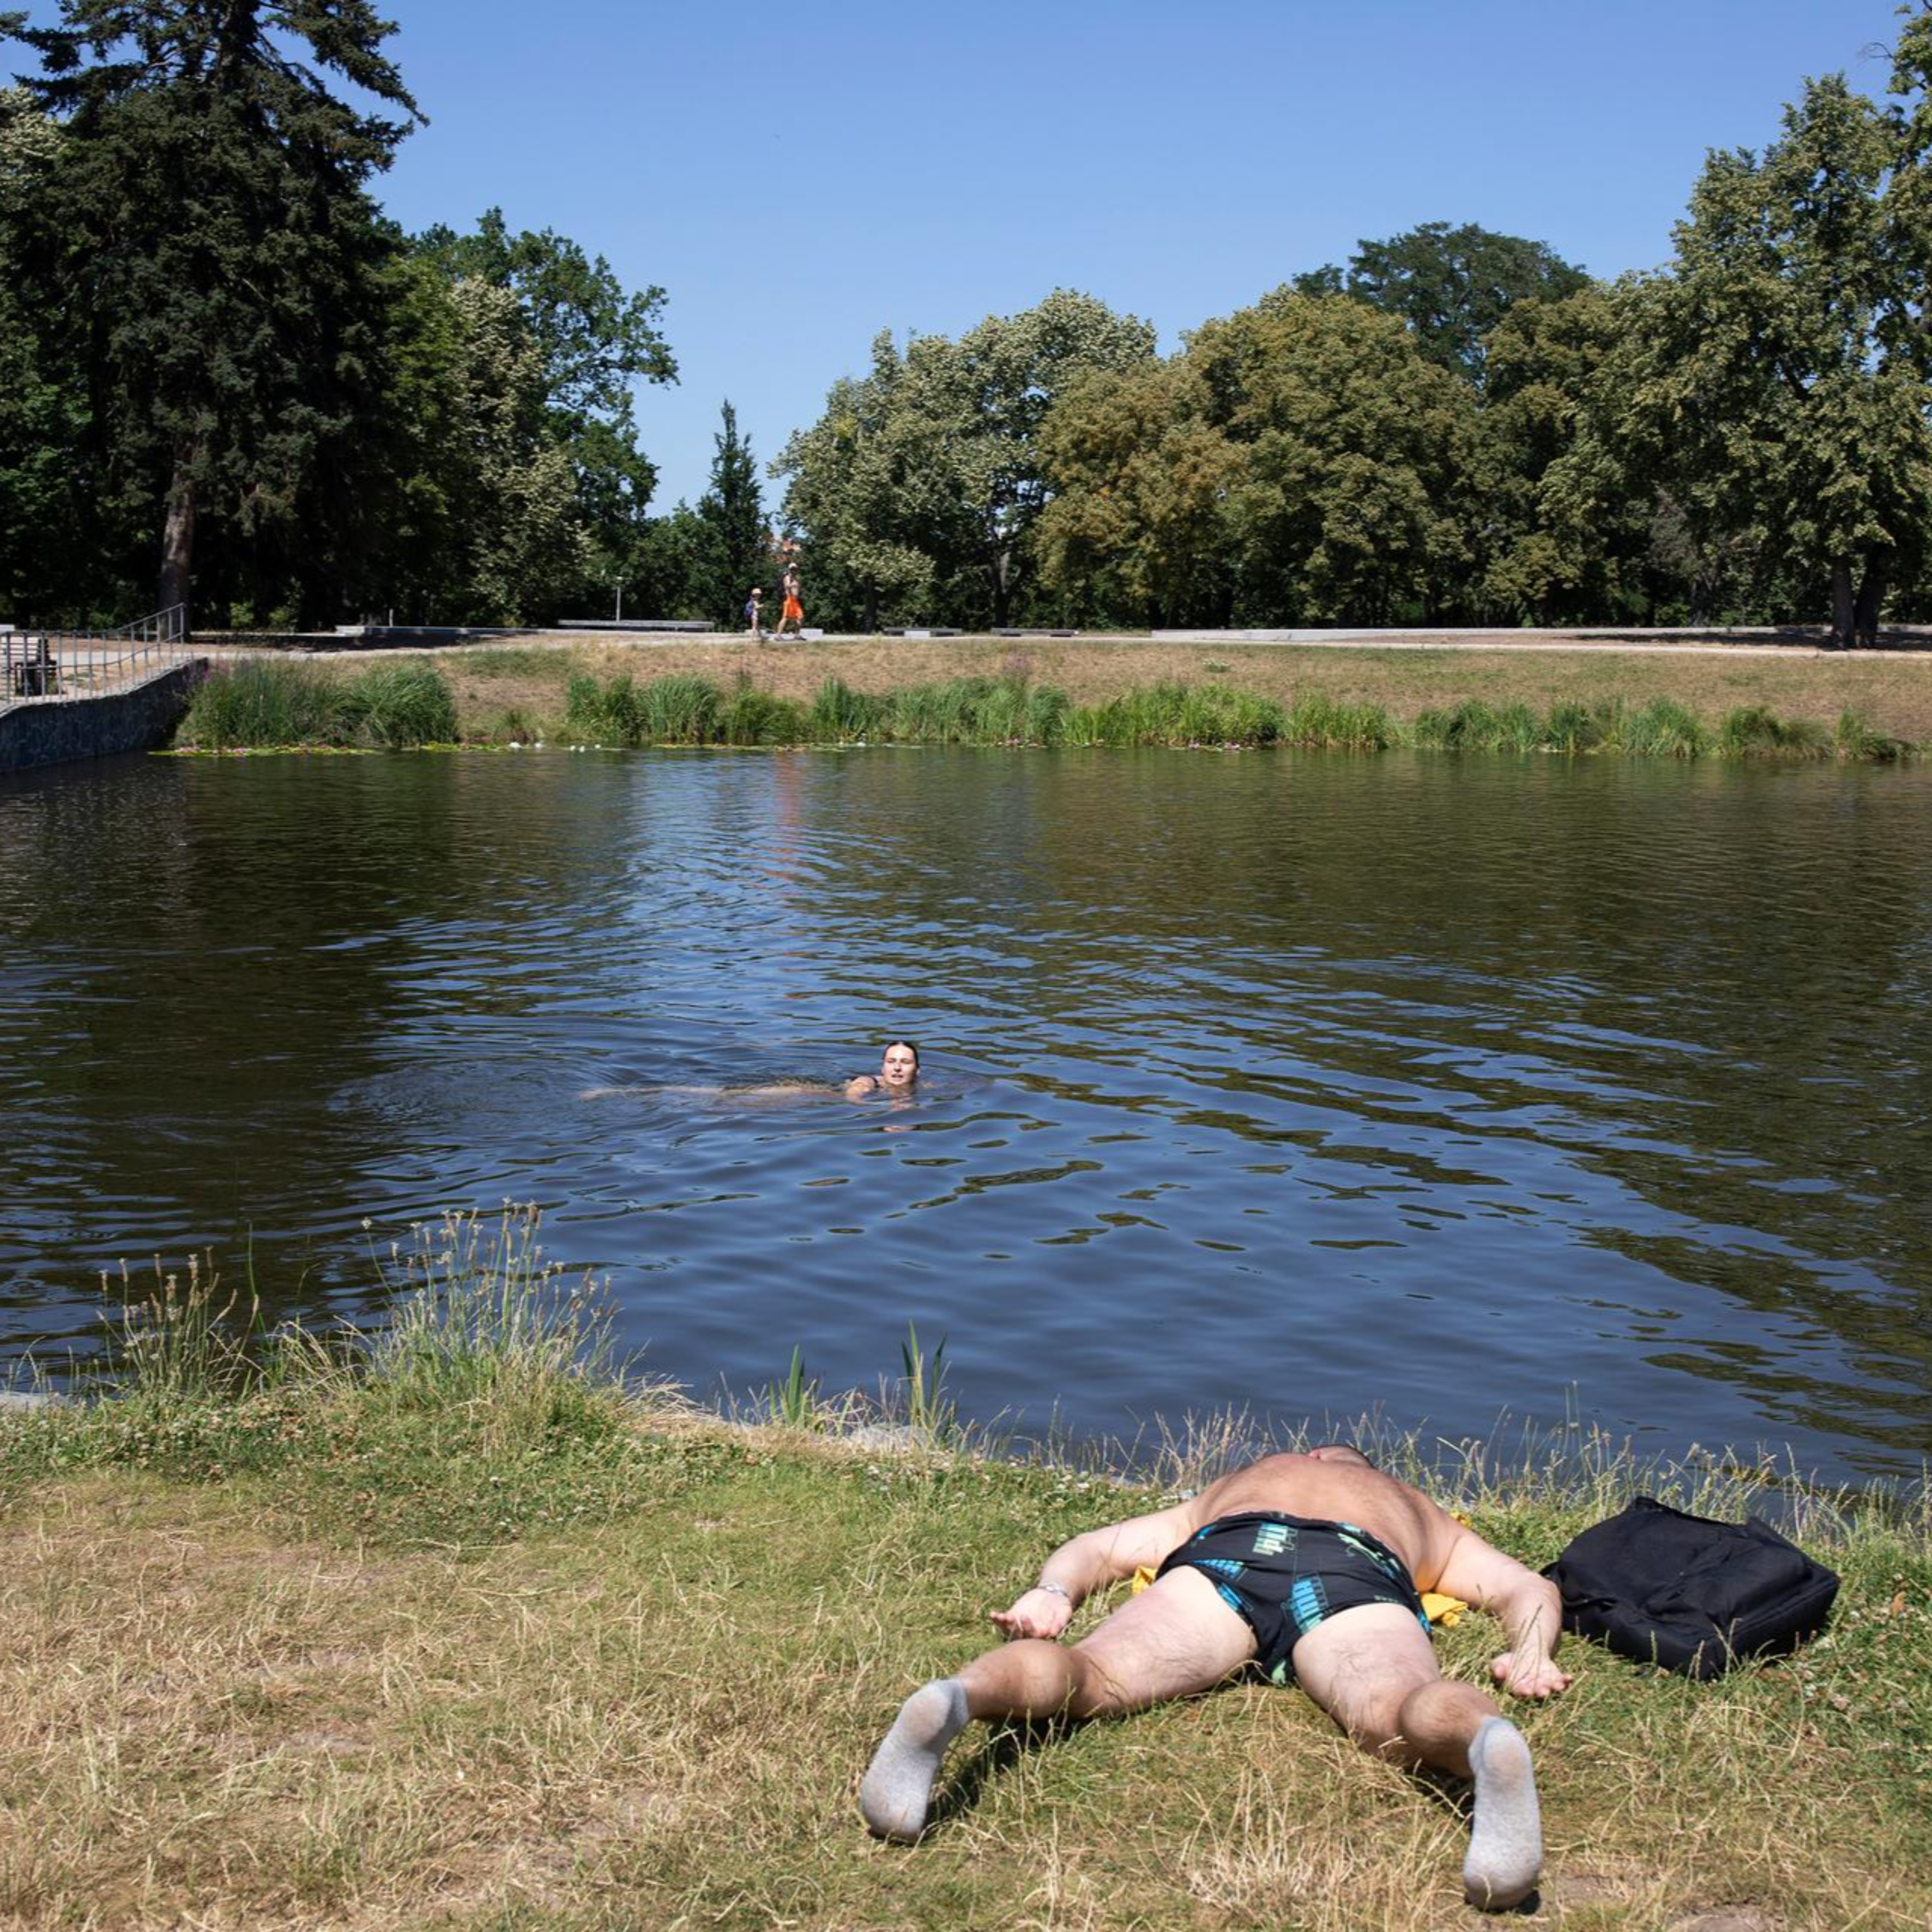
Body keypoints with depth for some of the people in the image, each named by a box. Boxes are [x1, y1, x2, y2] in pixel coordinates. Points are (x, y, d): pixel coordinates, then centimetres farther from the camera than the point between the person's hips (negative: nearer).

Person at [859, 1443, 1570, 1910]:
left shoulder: (1231, 1487, 47)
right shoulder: (1419, 1511, 47)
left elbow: (1094, 1547, 35)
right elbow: (1531, 1588, 33)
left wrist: (1054, 1593, 18)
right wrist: (1530, 1653, 15)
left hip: (1227, 1553, 1)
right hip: (1364, 1574, -1)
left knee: (1095, 1674, -17)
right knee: (1404, 1707, -28)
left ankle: (951, 1699, -47)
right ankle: (1487, 1739, -62)